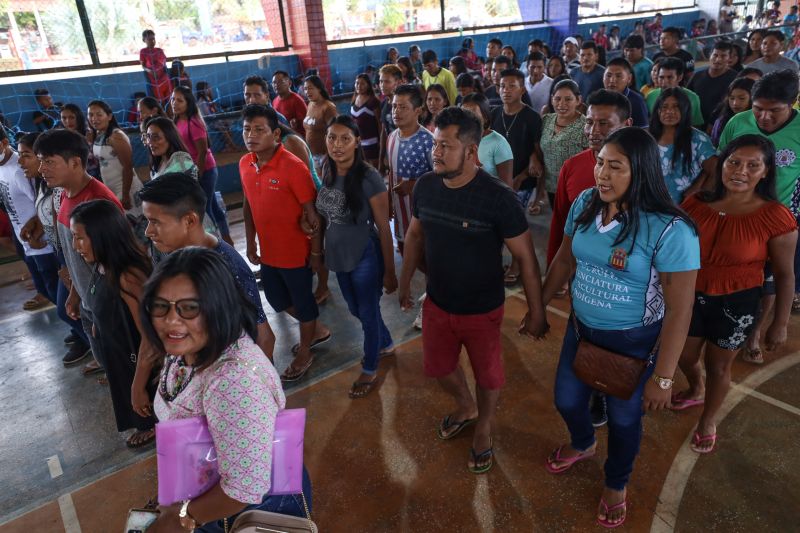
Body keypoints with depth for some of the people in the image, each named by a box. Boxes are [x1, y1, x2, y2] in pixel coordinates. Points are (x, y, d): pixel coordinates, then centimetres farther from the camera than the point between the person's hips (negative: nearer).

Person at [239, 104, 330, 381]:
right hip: (268, 251, 8)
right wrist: (251, 244, 11)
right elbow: (248, 205, 10)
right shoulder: (245, 164, -1)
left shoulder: (293, 167, -22)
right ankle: (318, 330, 47)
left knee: (302, 300, 13)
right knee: (276, 299, 23)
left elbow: (312, 211, -18)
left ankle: (305, 353, 37)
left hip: (295, 252, -7)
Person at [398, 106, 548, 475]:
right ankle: (465, 406, 55)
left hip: (482, 310, -4)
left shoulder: (497, 198, -25)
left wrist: (536, 312, -12)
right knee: (437, 367, 23)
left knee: (487, 376, 17)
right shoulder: (425, 186, -10)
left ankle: (483, 428, 48)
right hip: (437, 303, 5)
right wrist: (405, 282, 14)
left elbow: (525, 257, -16)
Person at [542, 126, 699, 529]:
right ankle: (583, 445, 59)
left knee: (623, 418, 18)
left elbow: (679, 309, -20)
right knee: (566, 401, 22)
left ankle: (616, 485, 50)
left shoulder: (670, 229, -26)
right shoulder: (584, 203, -9)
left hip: (634, 342, -5)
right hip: (581, 329, 5)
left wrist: (662, 378, -16)